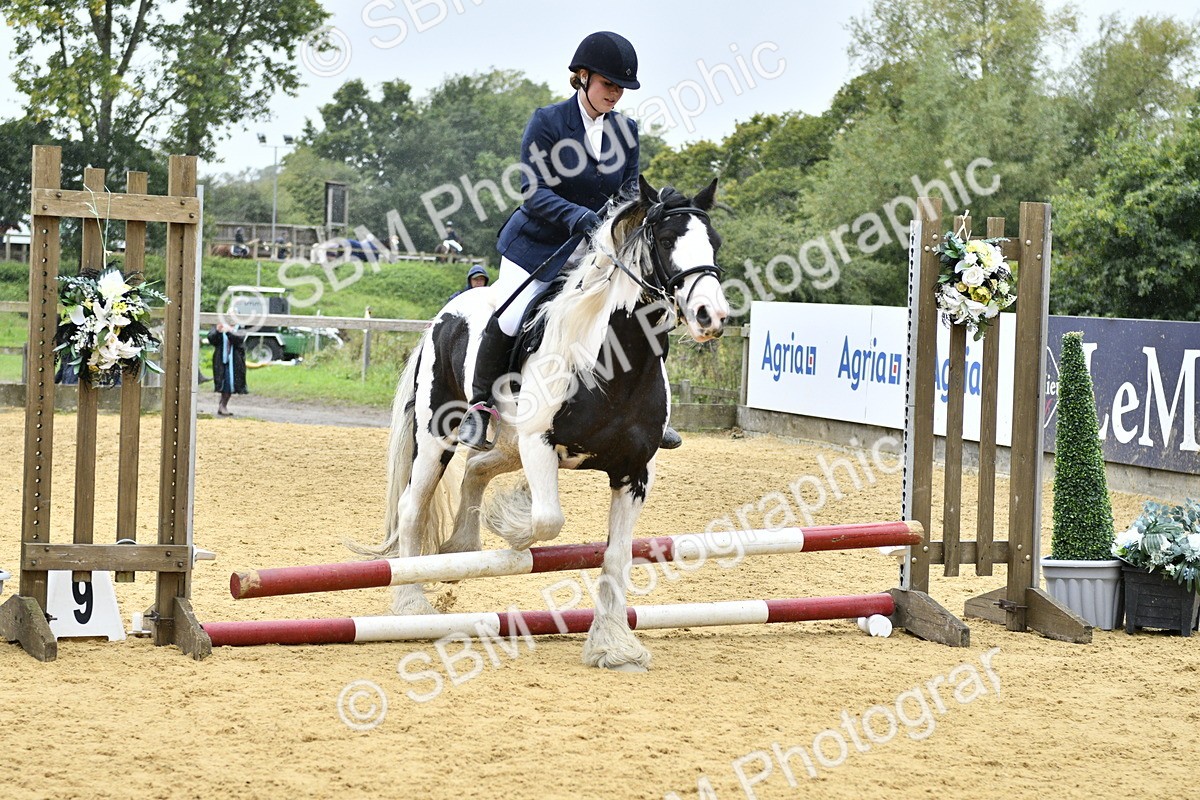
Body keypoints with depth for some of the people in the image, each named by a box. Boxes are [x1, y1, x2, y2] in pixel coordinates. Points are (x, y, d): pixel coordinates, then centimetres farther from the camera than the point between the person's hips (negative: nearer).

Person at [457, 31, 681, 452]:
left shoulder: (626, 130, 2)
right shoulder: (548, 122, -12)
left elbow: (629, 189, 5)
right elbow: (534, 191, -18)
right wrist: (577, 216, -35)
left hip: (598, 251, 5)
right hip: (538, 244, -5)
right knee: (508, 321, -20)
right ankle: (480, 407, -1)